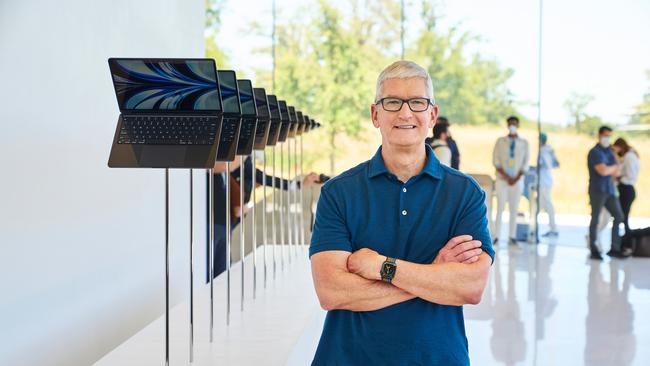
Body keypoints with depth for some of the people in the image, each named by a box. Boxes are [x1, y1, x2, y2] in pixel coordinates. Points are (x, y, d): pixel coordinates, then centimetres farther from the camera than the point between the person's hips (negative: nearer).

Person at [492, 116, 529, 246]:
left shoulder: (524, 143, 7)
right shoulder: (500, 141, 4)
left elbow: (525, 163, 4)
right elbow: (496, 161, -1)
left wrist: (516, 178, -8)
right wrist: (506, 176, -11)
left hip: (517, 180, 1)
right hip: (502, 180, -1)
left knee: (514, 209, 1)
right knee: (500, 208, -6)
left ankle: (512, 237, 2)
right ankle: (496, 236, -6)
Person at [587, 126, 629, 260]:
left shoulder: (610, 152, 15)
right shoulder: (595, 152, -8)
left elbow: (615, 172, 12)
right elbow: (603, 170, -19)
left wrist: (609, 169, -9)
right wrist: (614, 167, -1)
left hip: (609, 190, 7)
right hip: (597, 191, -7)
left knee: (619, 216, 4)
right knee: (595, 219, -1)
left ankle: (614, 249, 9)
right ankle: (594, 250, 6)